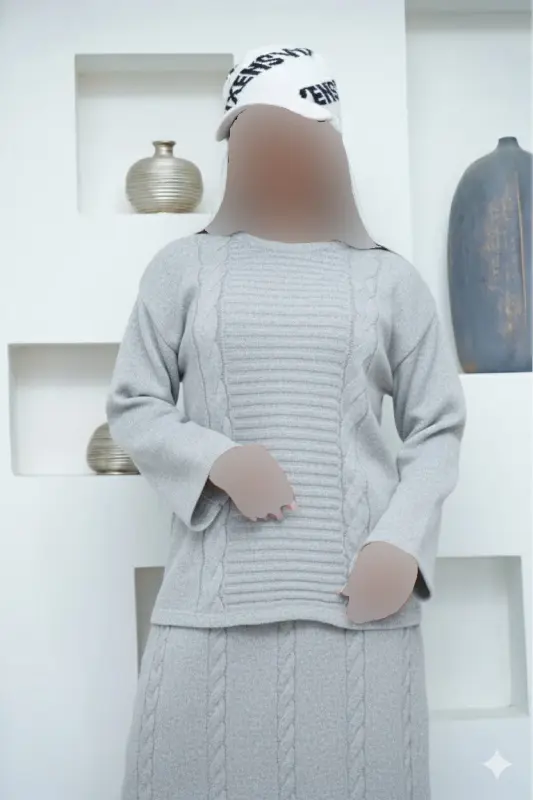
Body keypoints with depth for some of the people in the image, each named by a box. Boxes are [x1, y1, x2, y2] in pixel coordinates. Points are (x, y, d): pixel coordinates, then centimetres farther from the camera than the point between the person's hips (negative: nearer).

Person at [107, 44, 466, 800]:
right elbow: (131, 407, 8)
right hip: (217, 594, 0)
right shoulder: (184, 268, 7)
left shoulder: (390, 279, 8)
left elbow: (438, 428, 8)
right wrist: (217, 460, -10)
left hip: (357, 594, 0)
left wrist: (402, 545, -6)